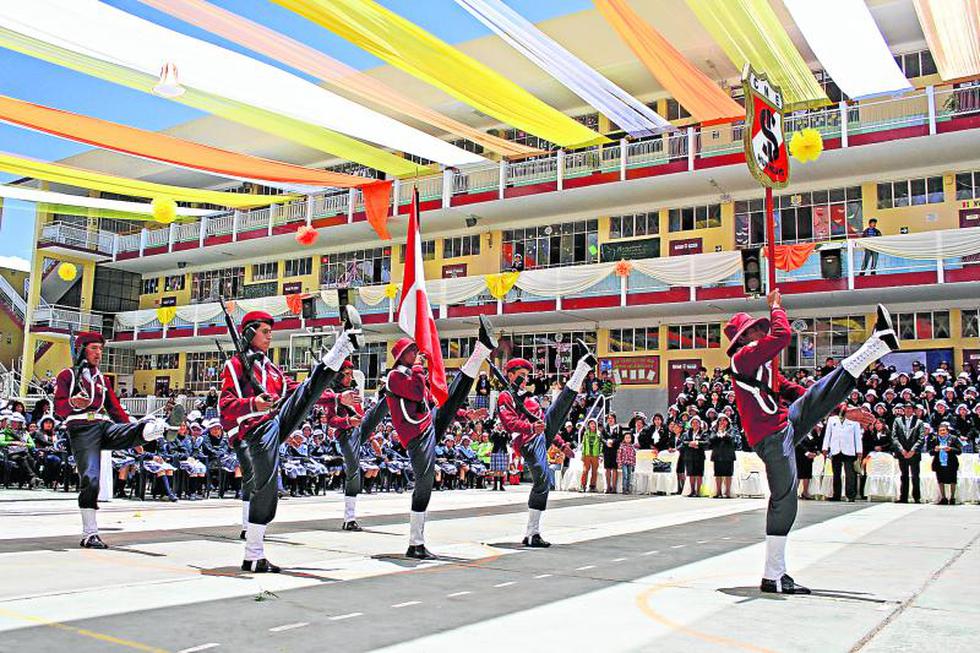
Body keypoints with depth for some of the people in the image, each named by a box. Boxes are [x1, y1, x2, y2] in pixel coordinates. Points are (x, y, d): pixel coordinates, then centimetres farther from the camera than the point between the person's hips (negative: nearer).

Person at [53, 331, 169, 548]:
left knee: (128, 432, -29)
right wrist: (73, 403, -26)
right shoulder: (67, 375, 11)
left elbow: (115, 408, 25)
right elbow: (59, 408, -2)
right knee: (90, 478, -12)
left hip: (105, 426, 5)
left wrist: (134, 431, 13)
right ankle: (89, 535, -8)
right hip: (82, 428, -5)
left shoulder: (101, 379, 28)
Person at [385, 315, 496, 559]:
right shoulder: (395, 376, -5)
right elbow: (417, 393, -22)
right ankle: (415, 545, -2)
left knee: (456, 392, 3)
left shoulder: (414, 375, 23)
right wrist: (418, 368, -6)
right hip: (419, 437, -8)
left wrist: (467, 414, 22)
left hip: (432, 425, 8)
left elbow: (434, 404, 26)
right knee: (424, 486, -8)